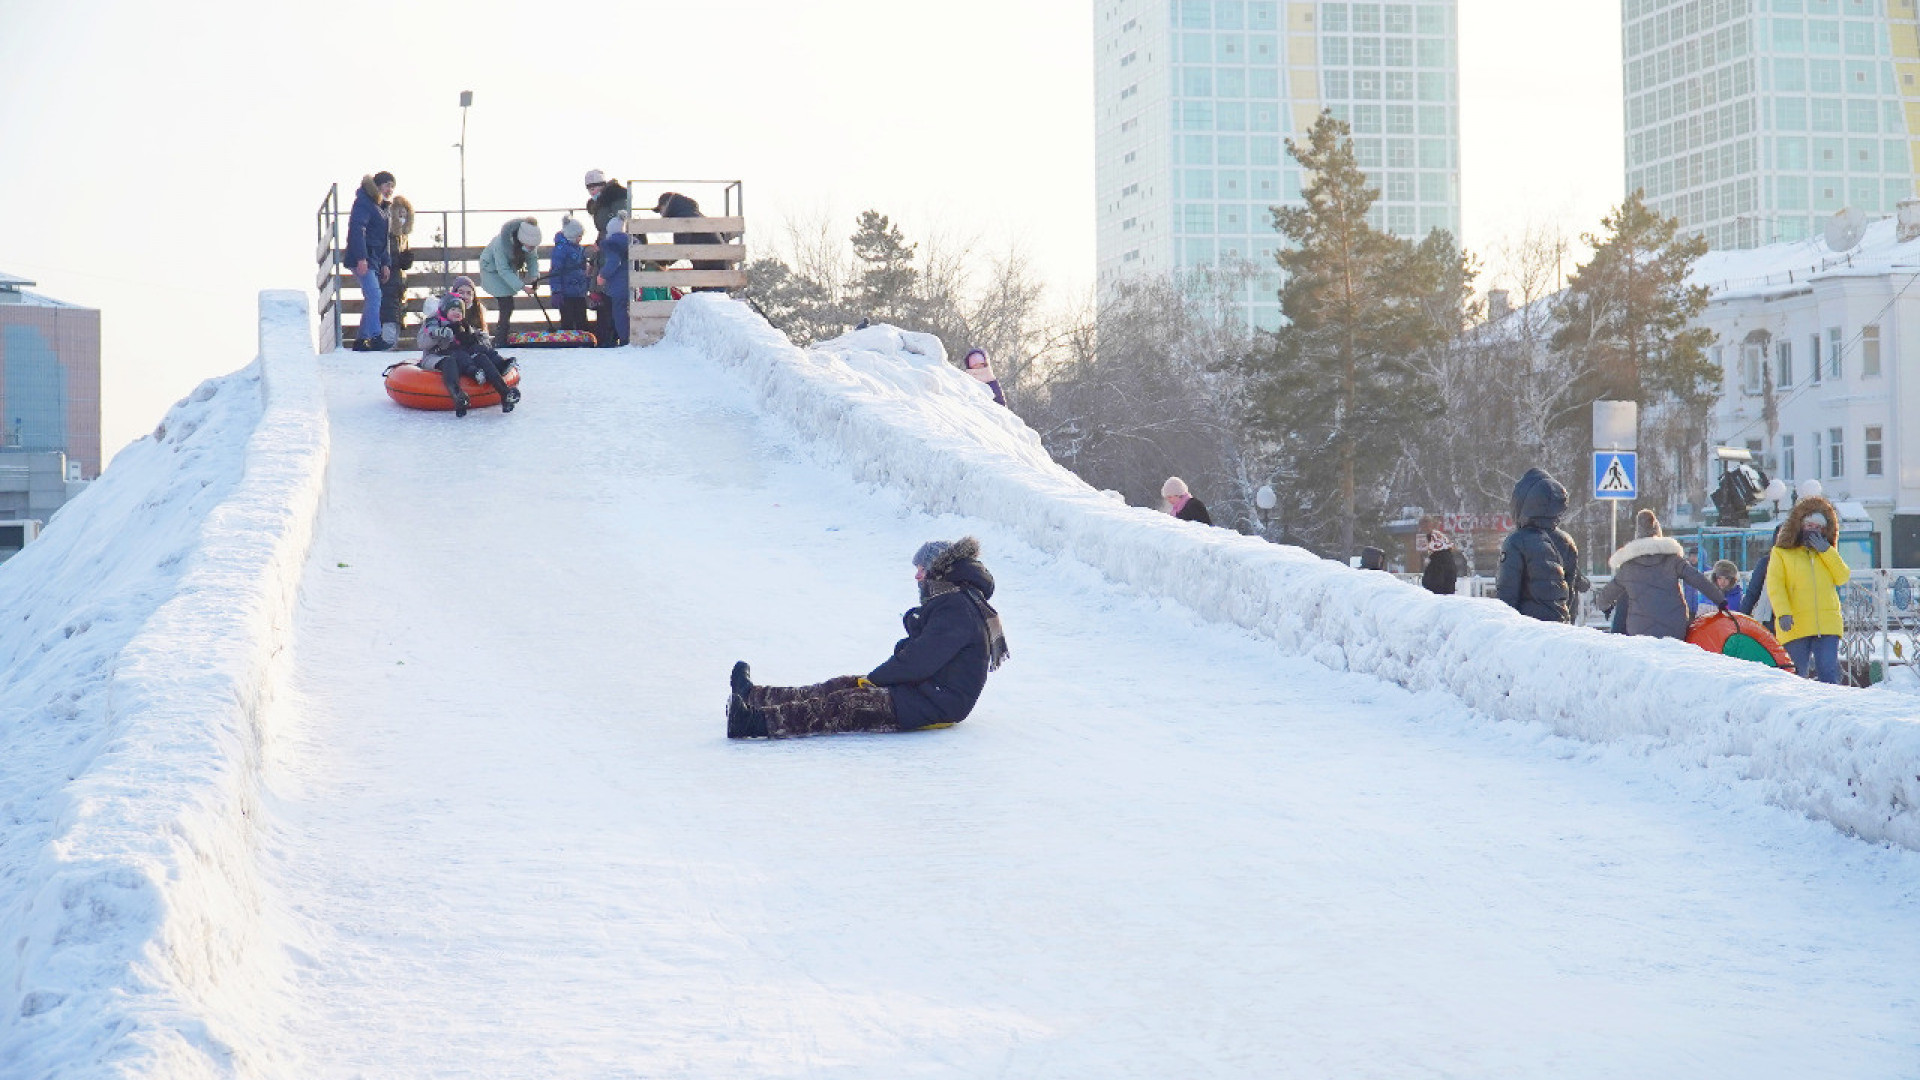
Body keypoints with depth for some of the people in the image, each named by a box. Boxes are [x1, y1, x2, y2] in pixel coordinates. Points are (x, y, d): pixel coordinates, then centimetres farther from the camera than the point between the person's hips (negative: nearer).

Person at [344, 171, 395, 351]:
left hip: (374, 261, 10)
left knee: (372, 299, 7)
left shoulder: (381, 208, 22)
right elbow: (357, 230, -19)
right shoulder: (364, 203, -8)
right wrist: (361, 258, -26)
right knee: (374, 295, -18)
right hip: (362, 260, -10)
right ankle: (376, 338, -22)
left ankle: (361, 340, 10)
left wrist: (385, 264, 19)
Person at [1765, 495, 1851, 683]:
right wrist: (1783, 613, -18)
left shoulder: (1828, 554, 20)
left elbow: (1843, 577, 5)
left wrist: (1825, 550, -3)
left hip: (1828, 625, 3)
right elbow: (1774, 585, -3)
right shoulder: (1782, 553, 8)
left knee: (1828, 673, -7)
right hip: (1796, 626, -3)